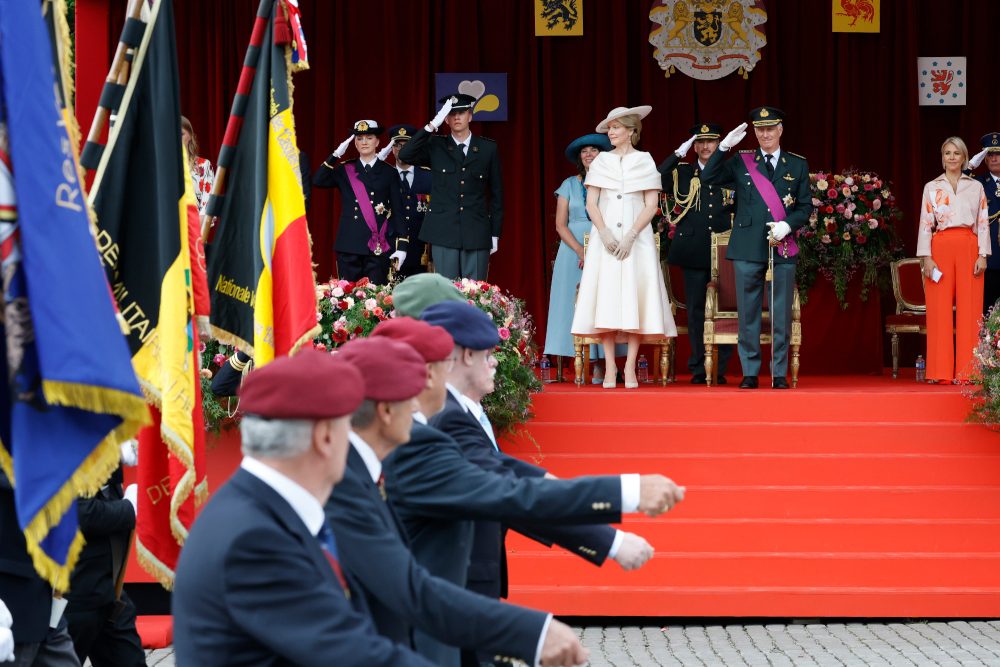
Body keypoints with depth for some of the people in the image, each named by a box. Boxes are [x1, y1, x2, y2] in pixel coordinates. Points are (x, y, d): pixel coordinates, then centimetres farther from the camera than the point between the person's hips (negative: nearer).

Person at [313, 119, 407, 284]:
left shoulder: (388, 173, 6)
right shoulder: (344, 170, 10)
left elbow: (397, 211, 4)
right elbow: (318, 181, -6)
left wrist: (401, 245, -3)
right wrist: (336, 155, -10)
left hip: (379, 247, -1)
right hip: (349, 246, 1)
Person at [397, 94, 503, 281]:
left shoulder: (488, 148, 8)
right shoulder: (436, 146, 7)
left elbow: (496, 193, 10)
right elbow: (405, 155, -9)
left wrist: (495, 234, 7)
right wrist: (432, 126, -14)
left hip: (476, 232, 0)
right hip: (443, 232, 0)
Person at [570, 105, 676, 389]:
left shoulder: (644, 161, 5)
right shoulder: (601, 161, 9)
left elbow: (651, 205, -1)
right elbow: (591, 203, 5)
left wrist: (631, 236, -12)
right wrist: (604, 233, -10)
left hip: (637, 236, -1)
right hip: (605, 235, 1)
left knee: (635, 297, -6)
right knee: (606, 298, -5)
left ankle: (630, 368, -4)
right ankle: (610, 367, -3)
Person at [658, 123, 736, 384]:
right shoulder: (682, 174, 9)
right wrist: (678, 154, -9)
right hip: (694, 253, 0)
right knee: (696, 311, 3)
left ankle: (720, 369, 6)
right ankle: (698, 369, 8)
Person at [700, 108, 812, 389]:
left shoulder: (797, 165, 11)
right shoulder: (741, 162, 9)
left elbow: (806, 207, 9)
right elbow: (708, 178, -2)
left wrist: (787, 225, -9)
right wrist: (724, 146, -9)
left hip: (783, 248, 0)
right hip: (748, 248, 0)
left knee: (781, 316, 2)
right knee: (748, 314, 2)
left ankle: (779, 373, 9)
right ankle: (750, 373, 9)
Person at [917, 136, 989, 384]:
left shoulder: (976, 187, 12)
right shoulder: (931, 187, 10)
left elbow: (983, 222, 8)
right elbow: (925, 224, 5)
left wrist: (982, 255, -2)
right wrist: (926, 257, -5)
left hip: (969, 248, 1)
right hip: (941, 248, 0)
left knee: (969, 309, -3)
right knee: (939, 310, -4)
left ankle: (967, 371, -1)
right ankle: (941, 371, -1)